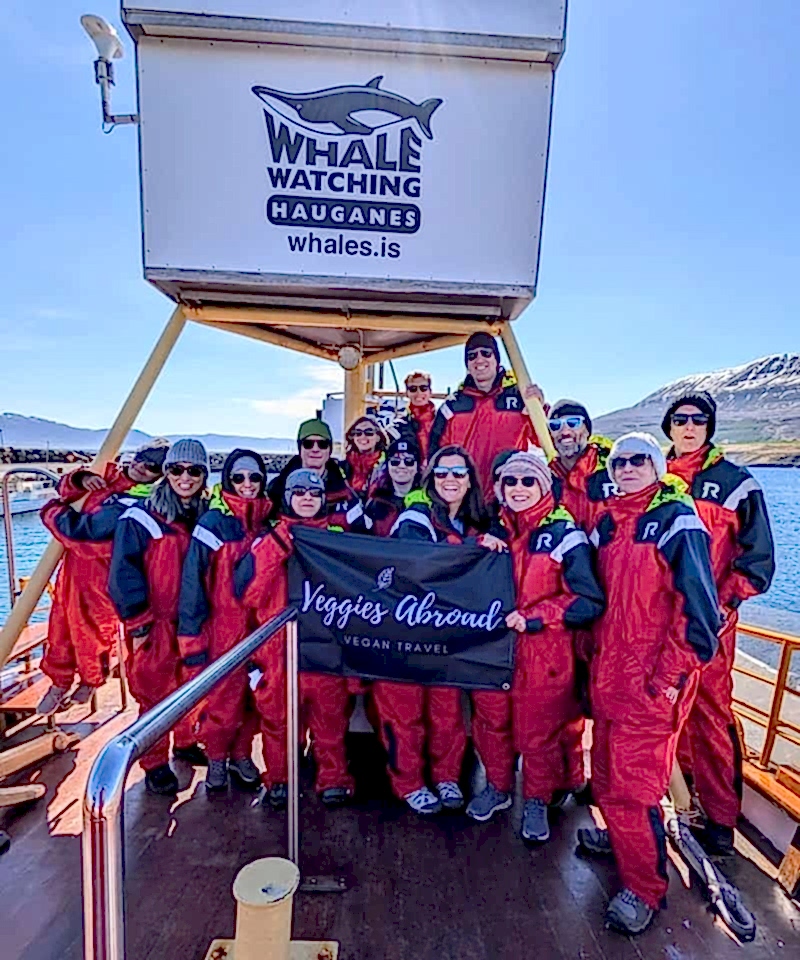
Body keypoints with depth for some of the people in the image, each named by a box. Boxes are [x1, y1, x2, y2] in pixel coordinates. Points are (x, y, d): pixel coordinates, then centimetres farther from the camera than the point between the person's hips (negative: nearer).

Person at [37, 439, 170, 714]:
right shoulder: (110, 474, 4)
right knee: (60, 626, 19)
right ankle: (59, 682, 39)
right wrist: (81, 479, -11)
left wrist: (51, 511, -8)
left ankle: (90, 683, 37)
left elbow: (89, 530, -26)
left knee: (90, 634, 11)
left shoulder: (139, 503, -23)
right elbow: (65, 487, 13)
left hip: (99, 577, -7)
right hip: (73, 566, 8)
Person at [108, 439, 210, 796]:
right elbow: (123, 573, -13)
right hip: (156, 625, -5)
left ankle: (186, 743, 39)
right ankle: (155, 764, 24)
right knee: (155, 692, 6)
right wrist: (137, 622, -13)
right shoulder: (141, 518, -12)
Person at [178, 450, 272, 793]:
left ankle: (241, 755, 35)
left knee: (254, 696, 13)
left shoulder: (268, 520, 3)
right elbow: (193, 581, -11)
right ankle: (216, 758, 33)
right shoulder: (213, 523, -11)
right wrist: (192, 637, -12)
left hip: (260, 626, 4)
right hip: (222, 626, -4)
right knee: (222, 697, 7)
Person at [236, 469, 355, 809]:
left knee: (329, 714, 7)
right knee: (277, 714, 9)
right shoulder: (270, 539, 3)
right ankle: (277, 779, 30)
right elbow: (246, 592, -9)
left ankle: (333, 778, 27)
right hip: (279, 644, 0)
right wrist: (277, 546, -18)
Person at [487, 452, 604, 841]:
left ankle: (537, 801, 33)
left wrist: (533, 617, -19)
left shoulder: (564, 535, -10)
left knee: (541, 729, 8)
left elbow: (590, 601, -12)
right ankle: (498, 786, 39)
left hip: (545, 651, -4)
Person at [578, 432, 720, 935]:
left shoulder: (676, 519, -11)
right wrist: (596, 657, 14)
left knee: (632, 781, 0)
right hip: (609, 672, 7)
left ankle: (644, 888, 21)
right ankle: (622, 836, 44)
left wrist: (671, 676, -15)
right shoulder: (606, 523, 9)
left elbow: (697, 605, -15)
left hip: (654, 680, -6)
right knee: (607, 772, 20)